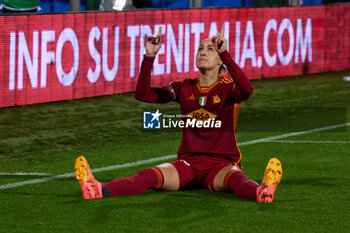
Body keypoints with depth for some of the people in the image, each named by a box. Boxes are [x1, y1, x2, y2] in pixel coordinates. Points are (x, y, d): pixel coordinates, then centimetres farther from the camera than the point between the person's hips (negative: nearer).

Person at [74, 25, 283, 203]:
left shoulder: (228, 88, 3)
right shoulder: (185, 89, 13)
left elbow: (246, 90, -23)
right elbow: (143, 94, 3)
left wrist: (225, 54, -27)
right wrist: (150, 57, -9)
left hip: (220, 164, -2)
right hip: (188, 162, 3)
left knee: (235, 177, -38)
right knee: (150, 175, -26)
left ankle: (261, 192, -73)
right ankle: (99, 191, -51)